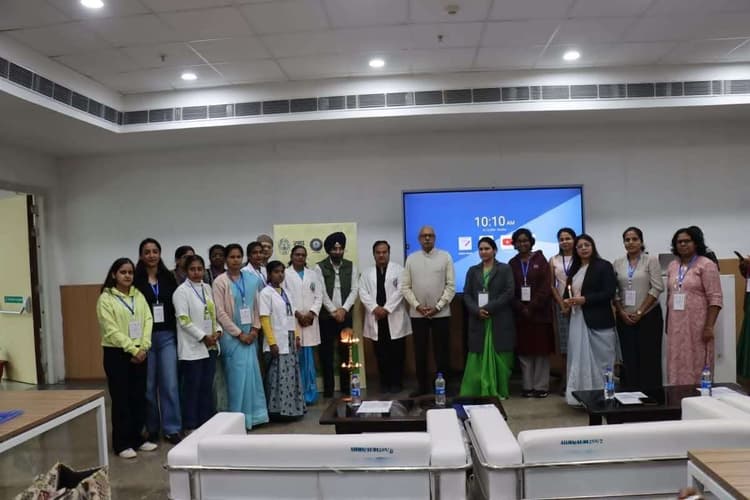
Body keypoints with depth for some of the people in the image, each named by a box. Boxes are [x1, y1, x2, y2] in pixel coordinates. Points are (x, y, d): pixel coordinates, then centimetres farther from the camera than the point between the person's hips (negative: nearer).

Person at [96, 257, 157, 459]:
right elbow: (111, 330, -13)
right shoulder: (106, 298, -6)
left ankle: (137, 439, 22)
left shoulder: (139, 296, 9)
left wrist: (143, 347, -10)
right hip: (117, 353, -5)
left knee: (139, 397, 10)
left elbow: (148, 321, 3)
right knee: (121, 399, 2)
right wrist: (132, 350, -17)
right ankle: (121, 444, 12)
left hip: (139, 353, 5)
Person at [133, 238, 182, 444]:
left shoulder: (168, 278, 7)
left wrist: (177, 336, 3)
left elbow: (176, 307, 8)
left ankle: (172, 429, 9)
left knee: (170, 383, 0)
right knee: (148, 385, 7)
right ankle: (152, 429, 22)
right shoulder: (135, 280, -2)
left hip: (167, 336, 2)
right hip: (145, 338, -2)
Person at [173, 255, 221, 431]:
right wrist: (203, 337, -13)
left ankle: (206, 423, 20)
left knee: (207, 387, 11)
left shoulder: (207, 288, 11)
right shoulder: (181, 291, -7)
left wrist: (217, 331, -1)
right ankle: (190, 426, 13)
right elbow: (184, 321, -12)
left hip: (210, 346, 6)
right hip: (192, 348, -6)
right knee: (192, 388, 2)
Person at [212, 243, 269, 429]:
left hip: (249, 333, 4)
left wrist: (255, 329, -2)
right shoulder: (220, 281, -7)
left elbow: (256, 306, 9)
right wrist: (239, 333, -11)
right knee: (238, 375, -2)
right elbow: (220, 312, -10)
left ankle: (253, 415, 17)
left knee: (252, 373, 6)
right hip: (232, 335, -4)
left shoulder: (251, 279, 5)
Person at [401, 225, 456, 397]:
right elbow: (405, 287, 3)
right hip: (417, 314, 2)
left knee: (442, 352, 5)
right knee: (419, 351, 9)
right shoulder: (411, 259, 5)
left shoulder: (445, 257, 0)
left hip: (441, 313, -2)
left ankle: (443, 386, 17)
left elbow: (451, 285, -3)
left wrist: (437, 307, -10)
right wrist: (418, 306, -8)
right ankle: (422, 385, 22)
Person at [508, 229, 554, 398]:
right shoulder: (512, 264, 9)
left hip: (540, 312, -2)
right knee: (524, 351, 2)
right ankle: (528, 386, 10)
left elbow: (546, 287, -5)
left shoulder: (540, 260, 4)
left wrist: (532, 307, -13)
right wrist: (521, 309, -10)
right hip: (520, 313, 2)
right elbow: (510, 290, 4)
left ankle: (541, 386, 9)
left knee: (541, 349, 1)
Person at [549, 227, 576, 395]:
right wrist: (562, 304, -4)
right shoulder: (554, 260, 8)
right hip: (561, 304, 2)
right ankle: (566, 381, 9)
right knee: (564, 343, 4)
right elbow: (552, 285, 5)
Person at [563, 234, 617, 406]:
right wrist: (567, 300, 1)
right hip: (578, 320, 6)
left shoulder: (604, 266, -3)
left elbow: (609, 293, -12)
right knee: (580, 359, 6)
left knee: (599, 360, 0)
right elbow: (569, 290, 23)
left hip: (598, 321, -6)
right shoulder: (574, 268, 15)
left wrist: (585, 299, -17)